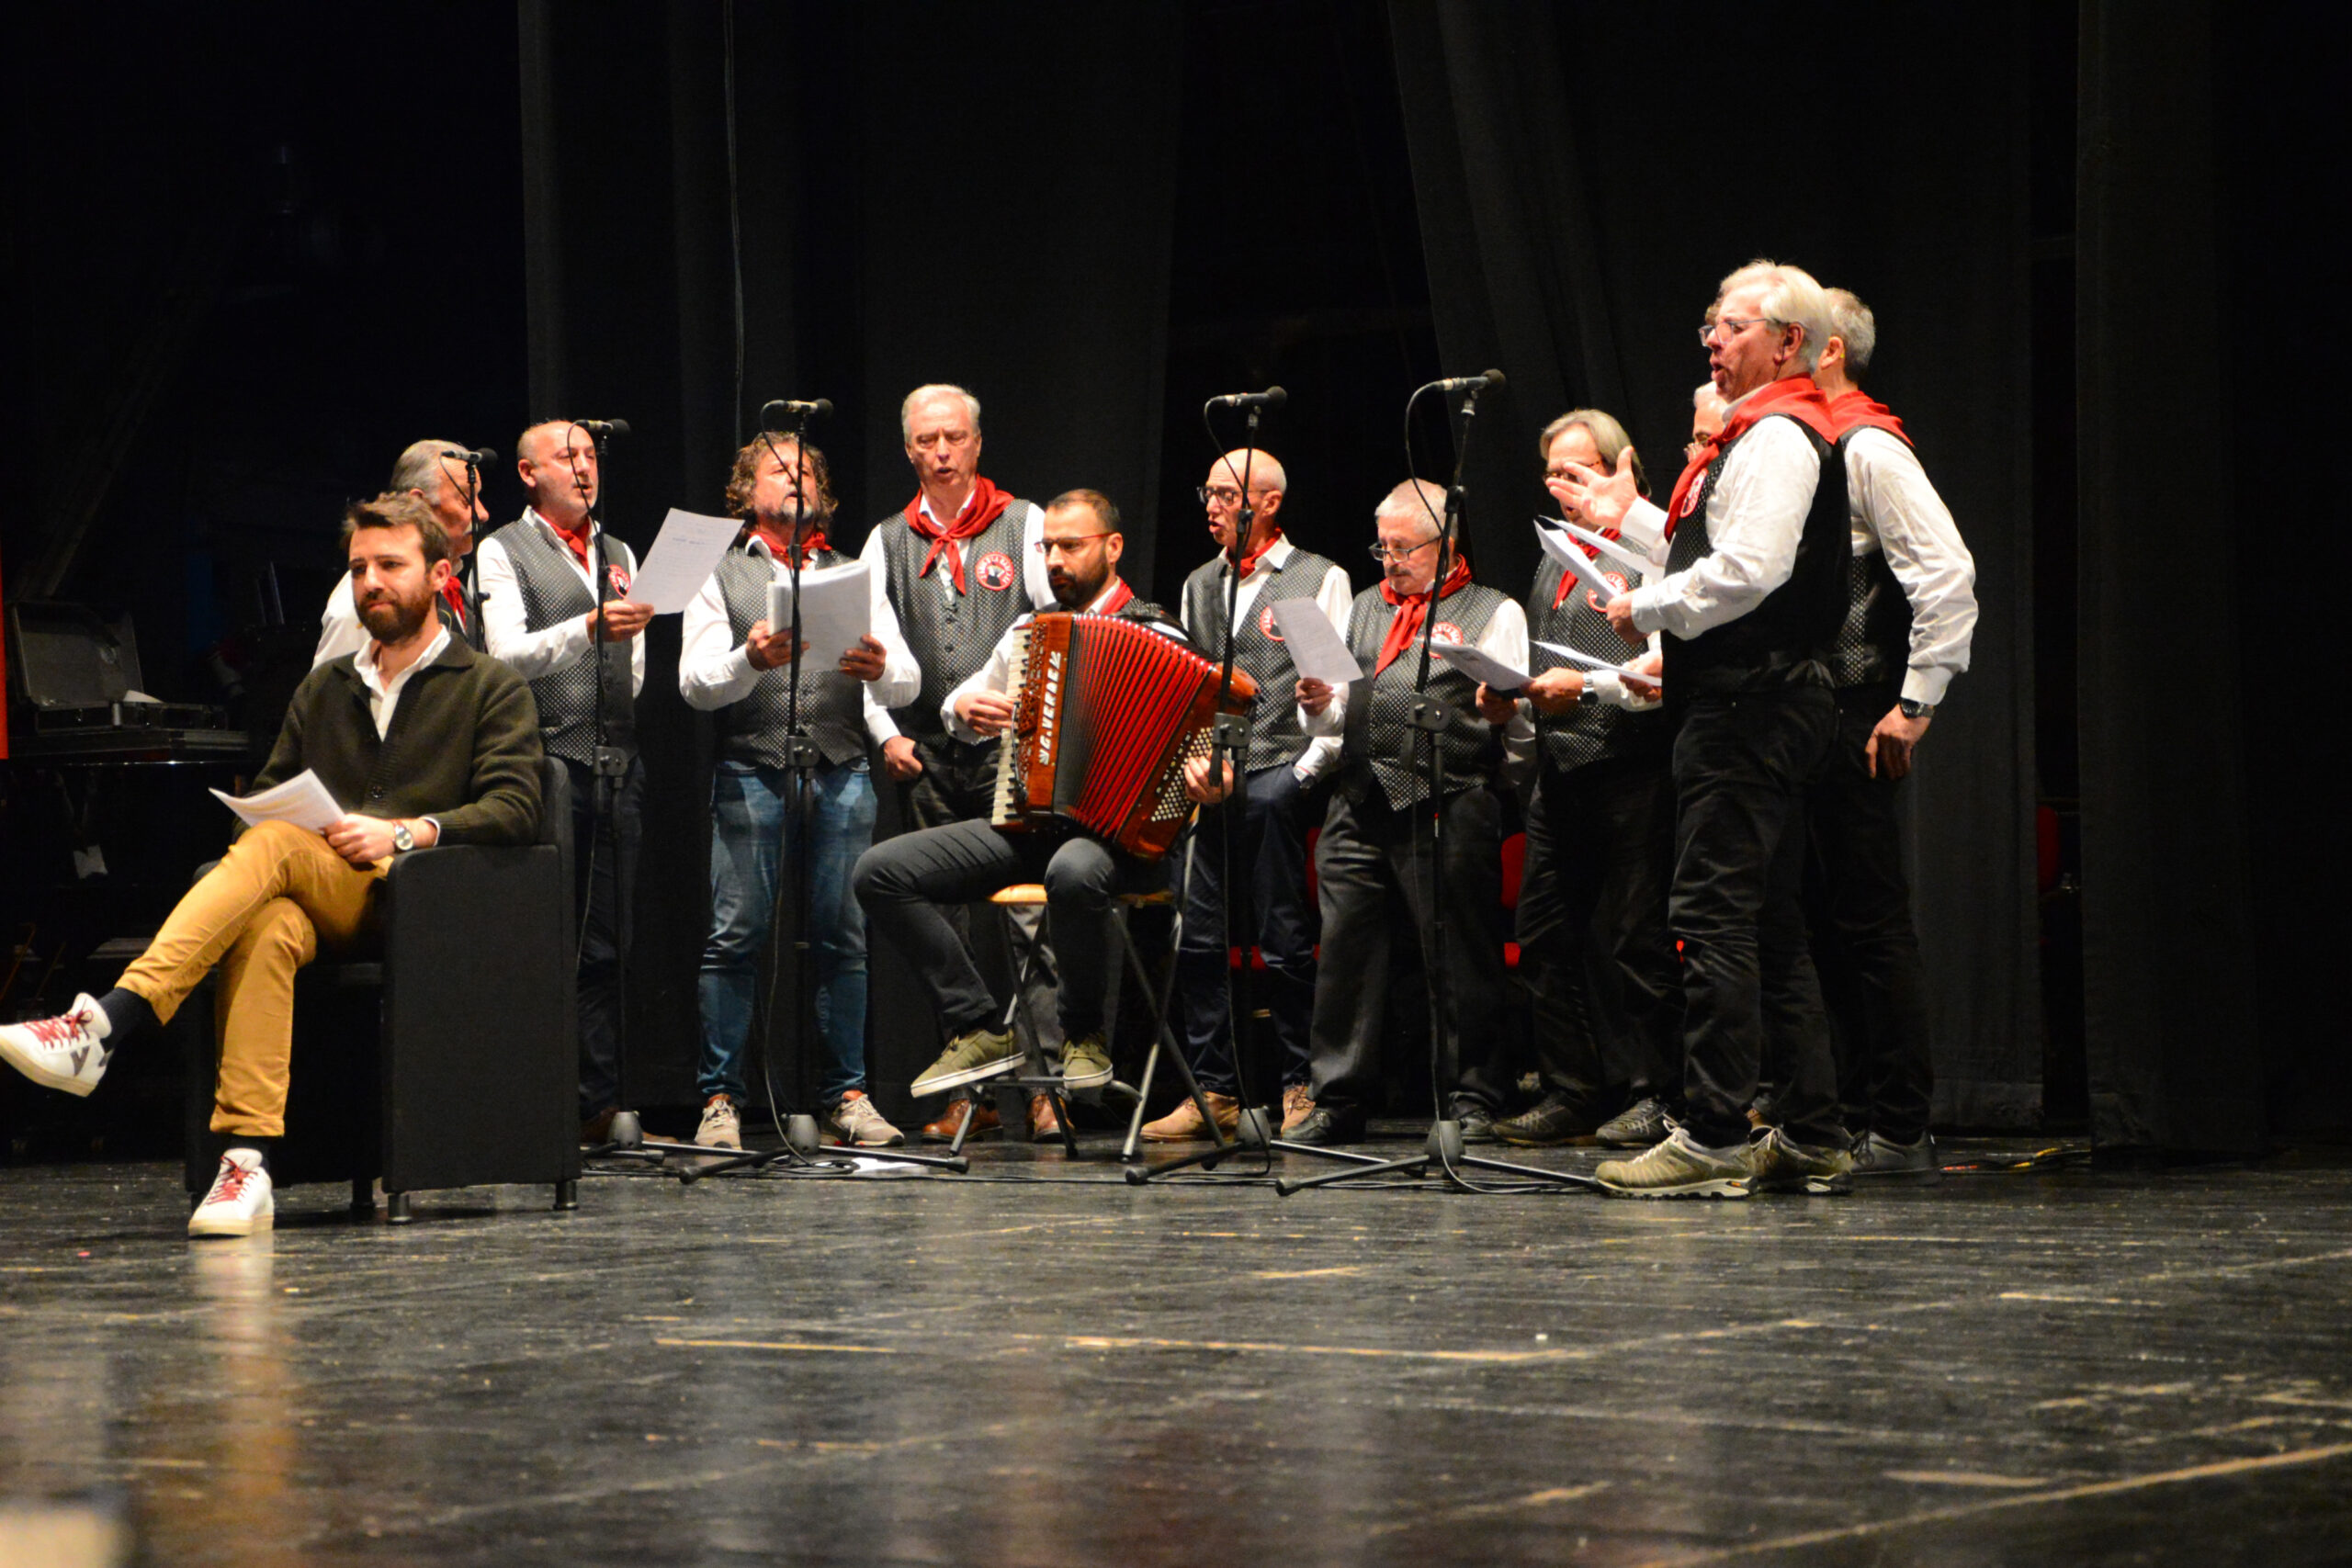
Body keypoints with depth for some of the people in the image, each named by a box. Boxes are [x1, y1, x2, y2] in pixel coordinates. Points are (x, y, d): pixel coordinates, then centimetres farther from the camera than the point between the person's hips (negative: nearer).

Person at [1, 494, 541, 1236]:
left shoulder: (493, 688, 12)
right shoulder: (323, 689, 28)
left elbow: (514, 809, -2)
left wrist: (404, 833, -17)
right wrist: (259, 821, -2)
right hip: (316, 910, 4)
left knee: (275, 846, -32)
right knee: (265, 929, -35)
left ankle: (105, 1025, -46)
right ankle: (246, 1162, -45)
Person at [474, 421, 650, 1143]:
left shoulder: (619, 554, 23)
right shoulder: (504, 552, 4)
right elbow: (509, 653, -10)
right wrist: (589, 628, -21)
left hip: (616, 763, 6)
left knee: (604, 945, 4)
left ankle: (598, 1105, 6)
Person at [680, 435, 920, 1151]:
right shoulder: (721, 575, 12)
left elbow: (907, 681, 10)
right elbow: (695, 682, 0)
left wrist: (881, 670, -13)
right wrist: (750, 660, -19)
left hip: (842, 771, 2)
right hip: (751, 771, -2)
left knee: (843, 935, 0)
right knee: (736, 935, -7)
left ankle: (847, 1093, 6)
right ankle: (720, 1099, -2)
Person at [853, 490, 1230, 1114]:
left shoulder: (1156, 638, 1)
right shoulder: (1028, 633, 18)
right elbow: (959, 713, 28)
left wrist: (1205, 780, -27)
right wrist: (966, 707, 4)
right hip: (1024, 823, 6)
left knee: (1074, 872, -43)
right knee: (879, 870, -12)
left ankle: (1083, 1036, -16)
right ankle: (979, 1030, -9)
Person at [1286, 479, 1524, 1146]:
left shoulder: (1494, 612, 9)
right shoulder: (1364, 608, 24)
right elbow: (1338, 719, 24)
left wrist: (1466, 667, -17)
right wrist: (1321, 706, 1)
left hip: (1448, 807, -4)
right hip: (1360, 800, 5)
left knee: (1459, 960, -3)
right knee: (1345, 949, 1)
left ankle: (1470, 1101, 4)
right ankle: (1336, 1102, 7)